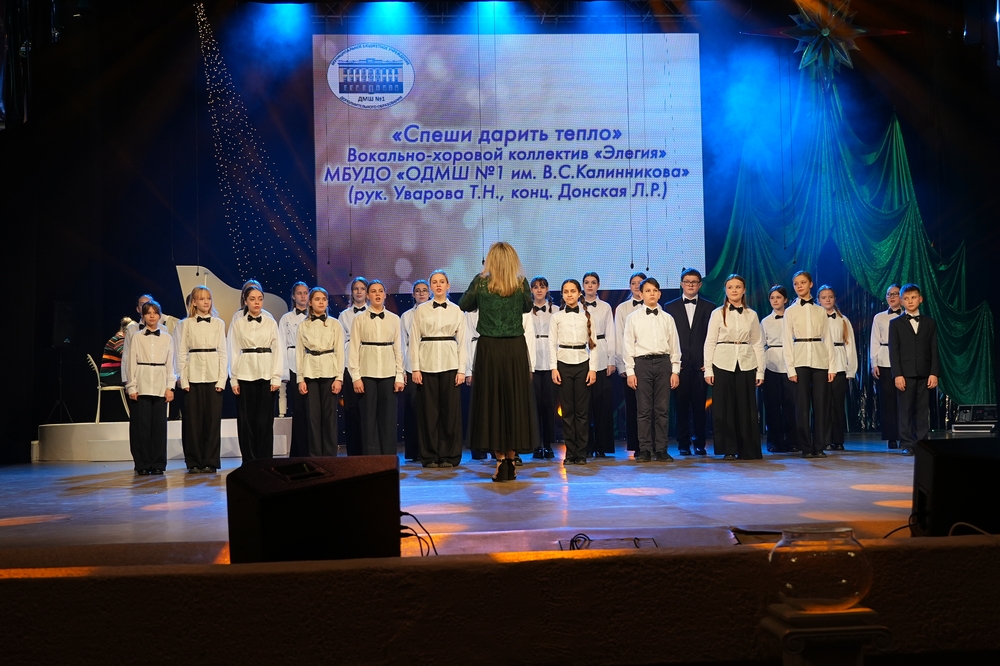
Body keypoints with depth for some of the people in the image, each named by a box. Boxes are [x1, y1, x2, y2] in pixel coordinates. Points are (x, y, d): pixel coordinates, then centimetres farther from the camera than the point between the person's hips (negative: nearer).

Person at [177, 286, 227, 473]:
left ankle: (211, 462, 6)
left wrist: (222, 379, -3)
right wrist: (183, 380, -4)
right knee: (193, 419, 0)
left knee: (213, 419, -1)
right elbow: (182, 353, 4)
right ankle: (194, 462, 8)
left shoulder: (219, 323, 8)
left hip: (213, 376, 0)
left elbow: (223, 352, 5)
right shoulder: (186, 324, 6)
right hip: (194, 376, 0)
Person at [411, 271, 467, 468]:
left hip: (450, 363, 0)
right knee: (429, 410, 0)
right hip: (427, 363, 0)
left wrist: (462, 369, -2)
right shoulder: (421, 310, 6)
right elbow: (415, 340, 4)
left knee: (451, 410, -1)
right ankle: (430, 456, 8)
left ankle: (449, 456, 7)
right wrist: (416, 368, -4)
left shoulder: (457, 311, 7)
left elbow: (462, 341, 5)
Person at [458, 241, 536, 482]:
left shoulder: (480, 282, -3)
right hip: (516, 348, 1)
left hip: (489, 348, -1)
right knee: (515, 401, 8)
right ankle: (511, 458, 11)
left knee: (492, 401, 5)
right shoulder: (521, 283, 0)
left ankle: (501, 460, 4)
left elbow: (464, 306, 11)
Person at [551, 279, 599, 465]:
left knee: (582, 410, 0)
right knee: (567, 410, 2)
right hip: (564, 363, 0)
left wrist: (593, 368, -3)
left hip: (583, 363, 0)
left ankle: (581, 453, 5)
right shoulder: (557, 317, 6)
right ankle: (570, 453, 7)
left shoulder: (587, 316, 5)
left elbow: (593, 343, 3)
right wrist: (554, 368, -4)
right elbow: (552, 343, 5)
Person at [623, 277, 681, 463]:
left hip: (663, 363, 2)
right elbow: (628, 345, 3)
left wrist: (675, 371, 3)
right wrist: (630, 371, -3)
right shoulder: (633, 318, 4)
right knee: (644, 409, 0)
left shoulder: (667, 318, 9)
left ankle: (661, 449, 8)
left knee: (662, 409, 2)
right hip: (642, 363, -1)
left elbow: (674, 346, 9)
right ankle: (645, 450, 6)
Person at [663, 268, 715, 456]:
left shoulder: (709, 307, 9)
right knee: (681, 405, 1)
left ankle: (699, 444, 8)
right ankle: (683, 444, 7)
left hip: (701, 364, 0)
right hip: (679, 364, 0)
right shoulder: (670, 307, 10)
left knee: (699, 405, 1)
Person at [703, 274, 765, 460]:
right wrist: (708, 370, -5)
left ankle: (748, 450, 9)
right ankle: (728, 450, 7)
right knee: (725, 408, -1)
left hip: (746, 365, 2)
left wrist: (760, 371, 4)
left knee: (746, 408, 1)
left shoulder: (751, 315, 8)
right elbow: (710, 342, 1)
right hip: (723, 364, -1)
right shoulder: (718, 313, 3)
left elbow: (757, 344, 9)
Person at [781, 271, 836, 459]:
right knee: (802, 404, -1)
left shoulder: (820, 311, 11)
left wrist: (831, 366, 1)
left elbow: (827, 338, 9)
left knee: (821, 404, 0)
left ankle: (819, 447, 7)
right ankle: (806, 447, 4)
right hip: (800, 360, -1)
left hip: (820, 359, 2)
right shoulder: (790, 311, 6)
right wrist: (790, 368, -7)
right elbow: (787, 341, 2)